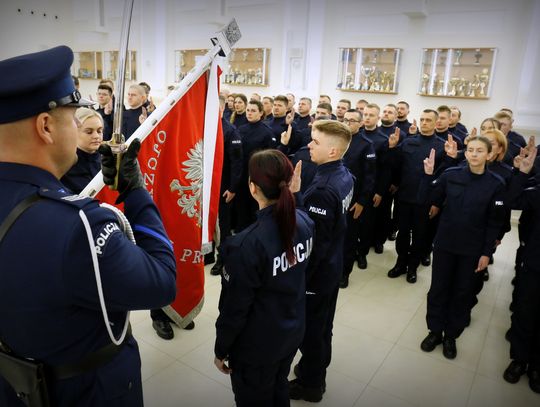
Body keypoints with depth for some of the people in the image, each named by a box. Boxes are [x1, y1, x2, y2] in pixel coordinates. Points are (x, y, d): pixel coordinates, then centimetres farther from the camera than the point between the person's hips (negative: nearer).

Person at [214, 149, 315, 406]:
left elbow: (234, 308, -21)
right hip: (293, 331, 6)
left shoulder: (247, 245, -32)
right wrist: (292, 193, 5)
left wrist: (221, 350, -2)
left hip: (256, 346, -5)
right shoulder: (304, 221, -13)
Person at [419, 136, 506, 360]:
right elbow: (427, 201, -4)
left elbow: (494, 222, -4)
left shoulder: (496, 183, -8)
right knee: (438, 288, 11)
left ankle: (451, 335, 31)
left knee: (463, 292, 12)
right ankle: (435, 331, 30)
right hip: (444, 243, 1)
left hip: (472, 249, -1)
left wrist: (486, 252, -6)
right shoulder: (451, 175, -6)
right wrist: (428, 175, -16)